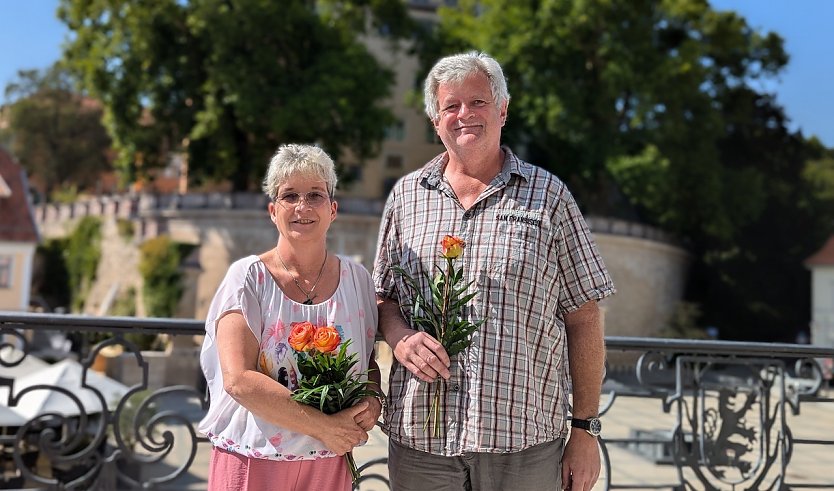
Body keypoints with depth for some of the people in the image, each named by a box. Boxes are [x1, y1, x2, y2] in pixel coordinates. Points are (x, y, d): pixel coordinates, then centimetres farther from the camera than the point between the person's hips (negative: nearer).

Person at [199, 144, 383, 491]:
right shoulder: (248, 278, -9)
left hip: (330, 463, 3)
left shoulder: (356, 278, 2)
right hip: (253, 460, -3)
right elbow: (238, 379, -18)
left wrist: (372, 401, -10)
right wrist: (323, 427, -19)